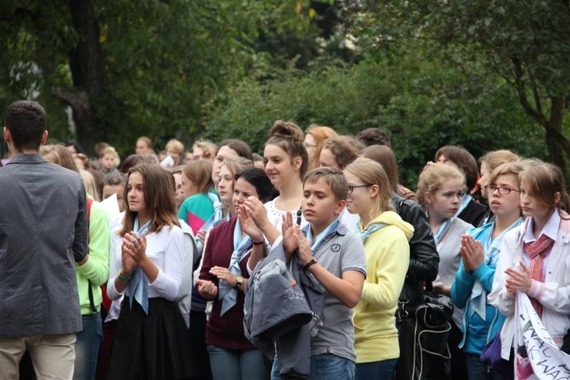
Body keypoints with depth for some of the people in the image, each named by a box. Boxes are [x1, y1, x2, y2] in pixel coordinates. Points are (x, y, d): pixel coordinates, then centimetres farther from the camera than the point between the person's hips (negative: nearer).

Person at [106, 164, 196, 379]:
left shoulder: (171, 233, -5)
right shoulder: (119, 235, 9)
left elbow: (174, 291, -12)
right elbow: (112, 292, 8)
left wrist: (143, 260, -20)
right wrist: (125, 271, -11)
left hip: (162, 322, -4)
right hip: (129, 321, 4)